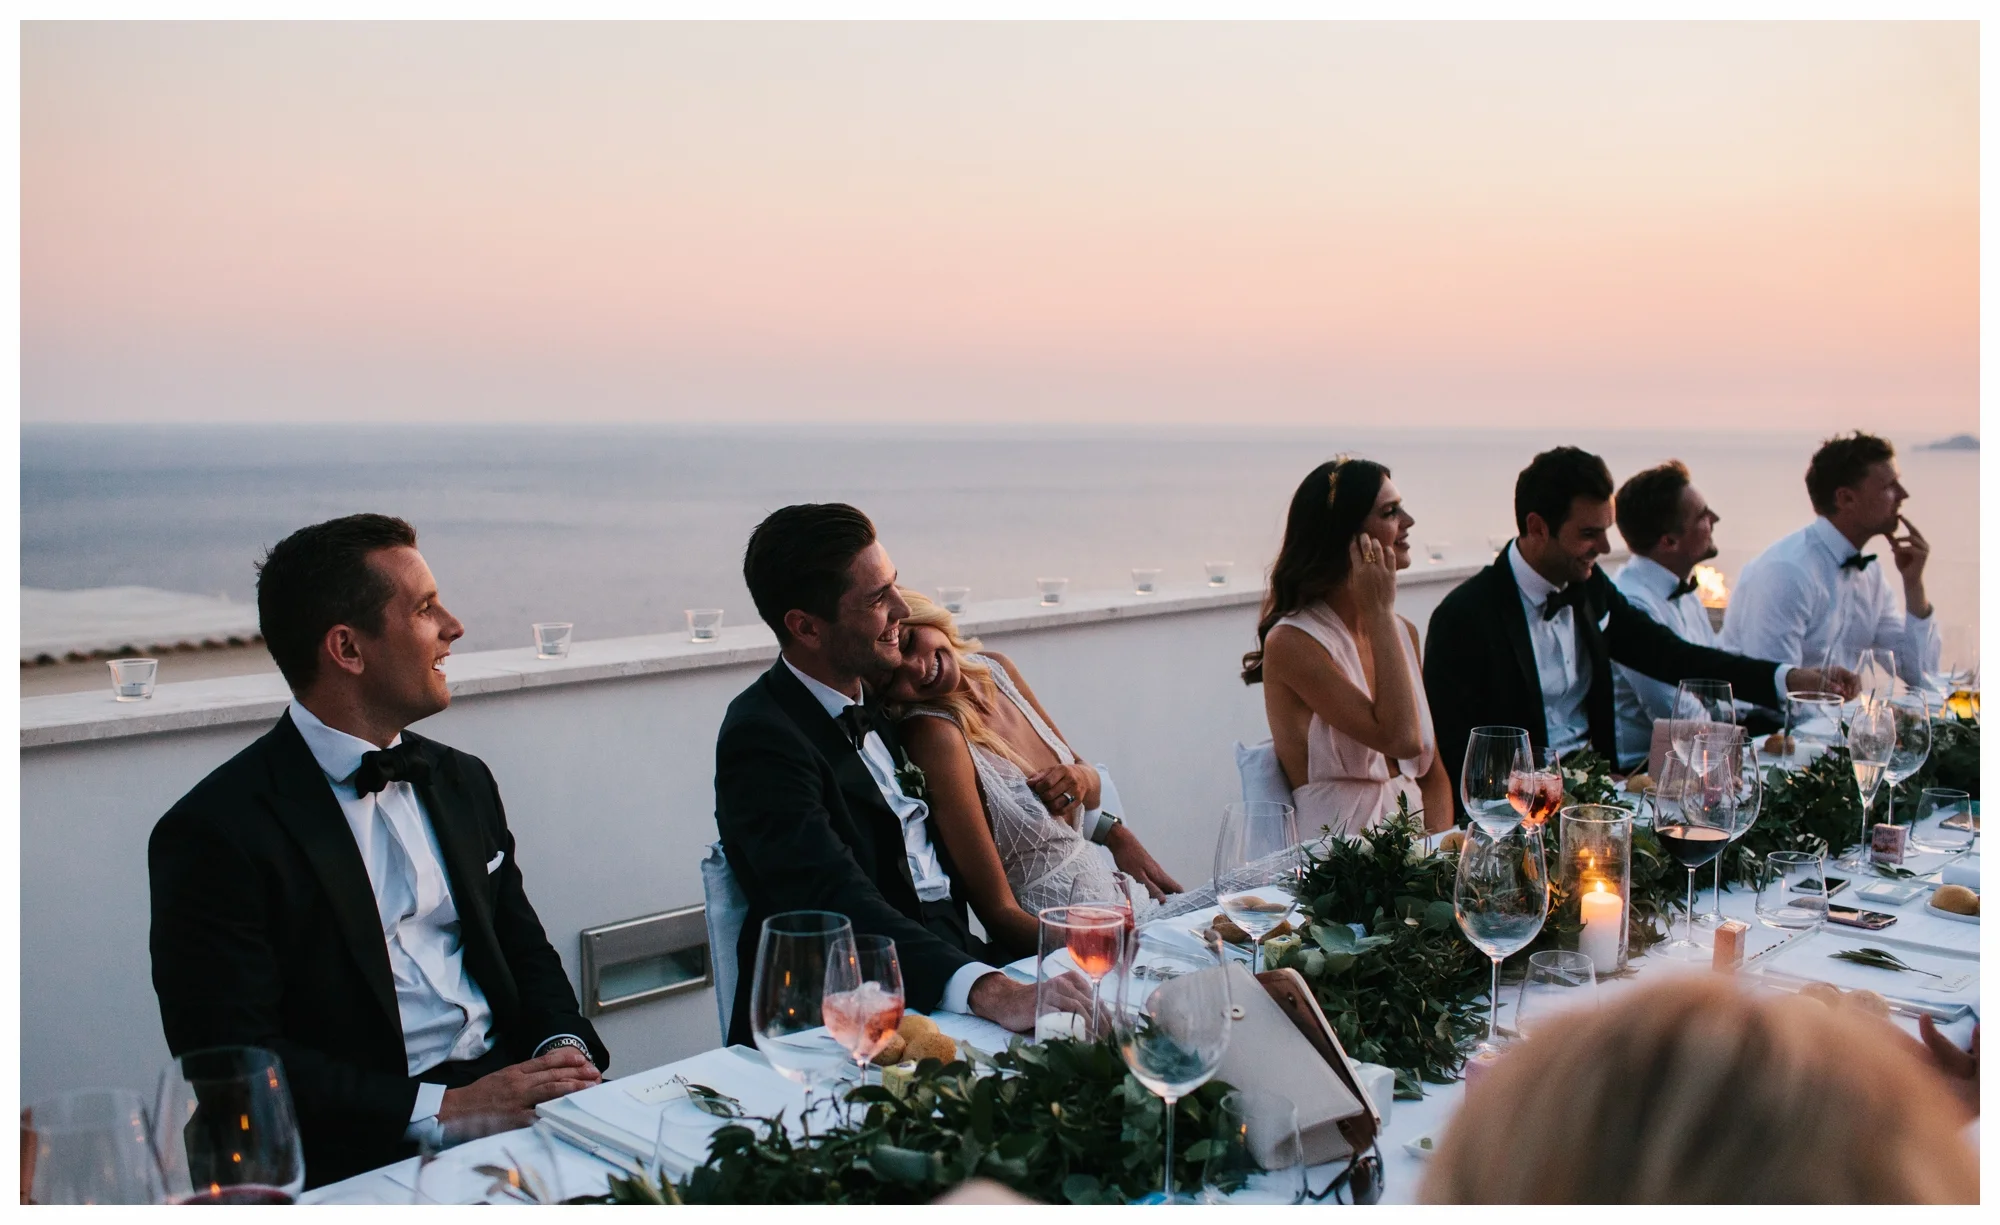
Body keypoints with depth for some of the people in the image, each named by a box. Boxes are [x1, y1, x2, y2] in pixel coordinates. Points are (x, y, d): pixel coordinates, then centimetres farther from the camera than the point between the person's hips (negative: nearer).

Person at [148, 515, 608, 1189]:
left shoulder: (462, 780, 15)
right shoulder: (216, 831, -8)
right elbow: (235, 1064, -12)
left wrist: (564, 1047, -2)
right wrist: (444, 1106, -19)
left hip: (510, 1091, 7)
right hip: (372, 1149, -6)